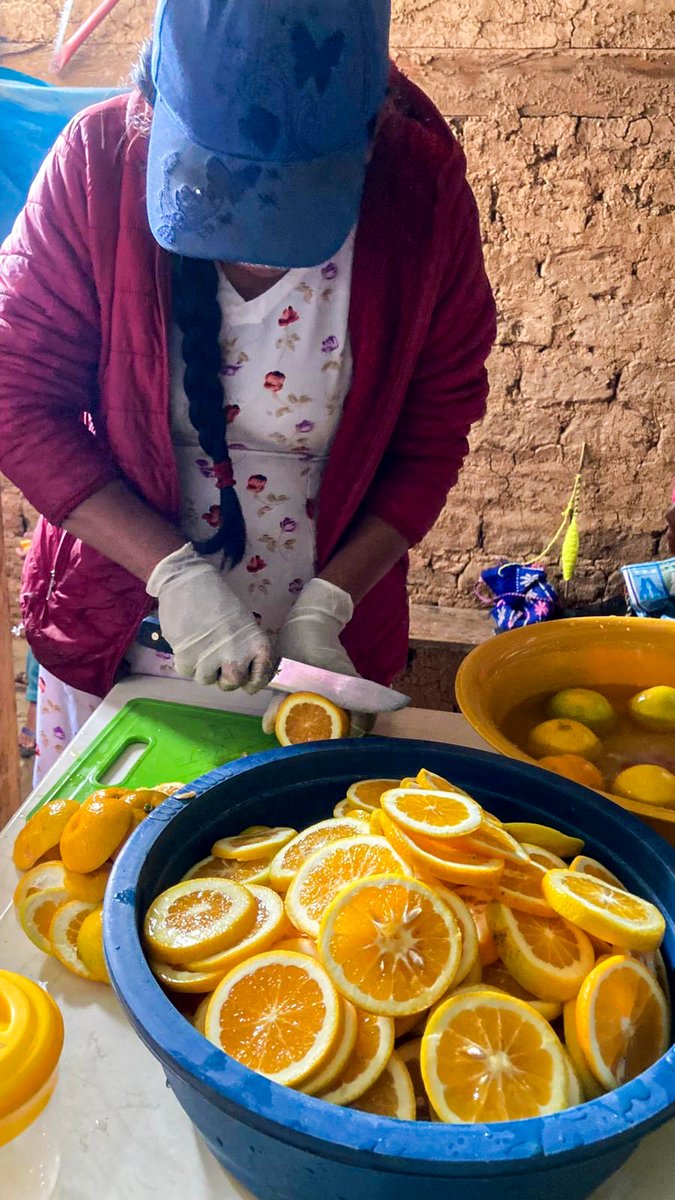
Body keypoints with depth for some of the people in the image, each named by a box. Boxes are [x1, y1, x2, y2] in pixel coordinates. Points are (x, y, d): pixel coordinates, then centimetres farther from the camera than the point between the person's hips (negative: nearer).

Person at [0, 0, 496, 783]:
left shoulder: (422, 189, -15)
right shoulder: (100, 160, -16)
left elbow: (434, 431, -7)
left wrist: (325, 607, -15)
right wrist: (173, 572, -21)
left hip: (327, 650, 0)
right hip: (110, 640, 1)